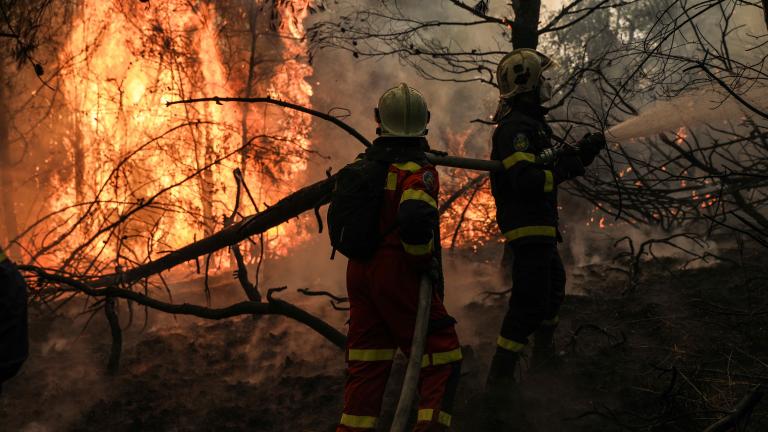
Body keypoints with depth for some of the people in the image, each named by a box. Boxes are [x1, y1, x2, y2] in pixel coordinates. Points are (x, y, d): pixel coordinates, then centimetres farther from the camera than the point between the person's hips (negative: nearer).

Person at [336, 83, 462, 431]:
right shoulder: (418, 171, -15)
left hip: (359, 271, 7)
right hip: (400, 275, -7)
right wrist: (425, 260, -14)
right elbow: (416, 219, -30)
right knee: (441, 359, 3)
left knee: (366, 366, 14)